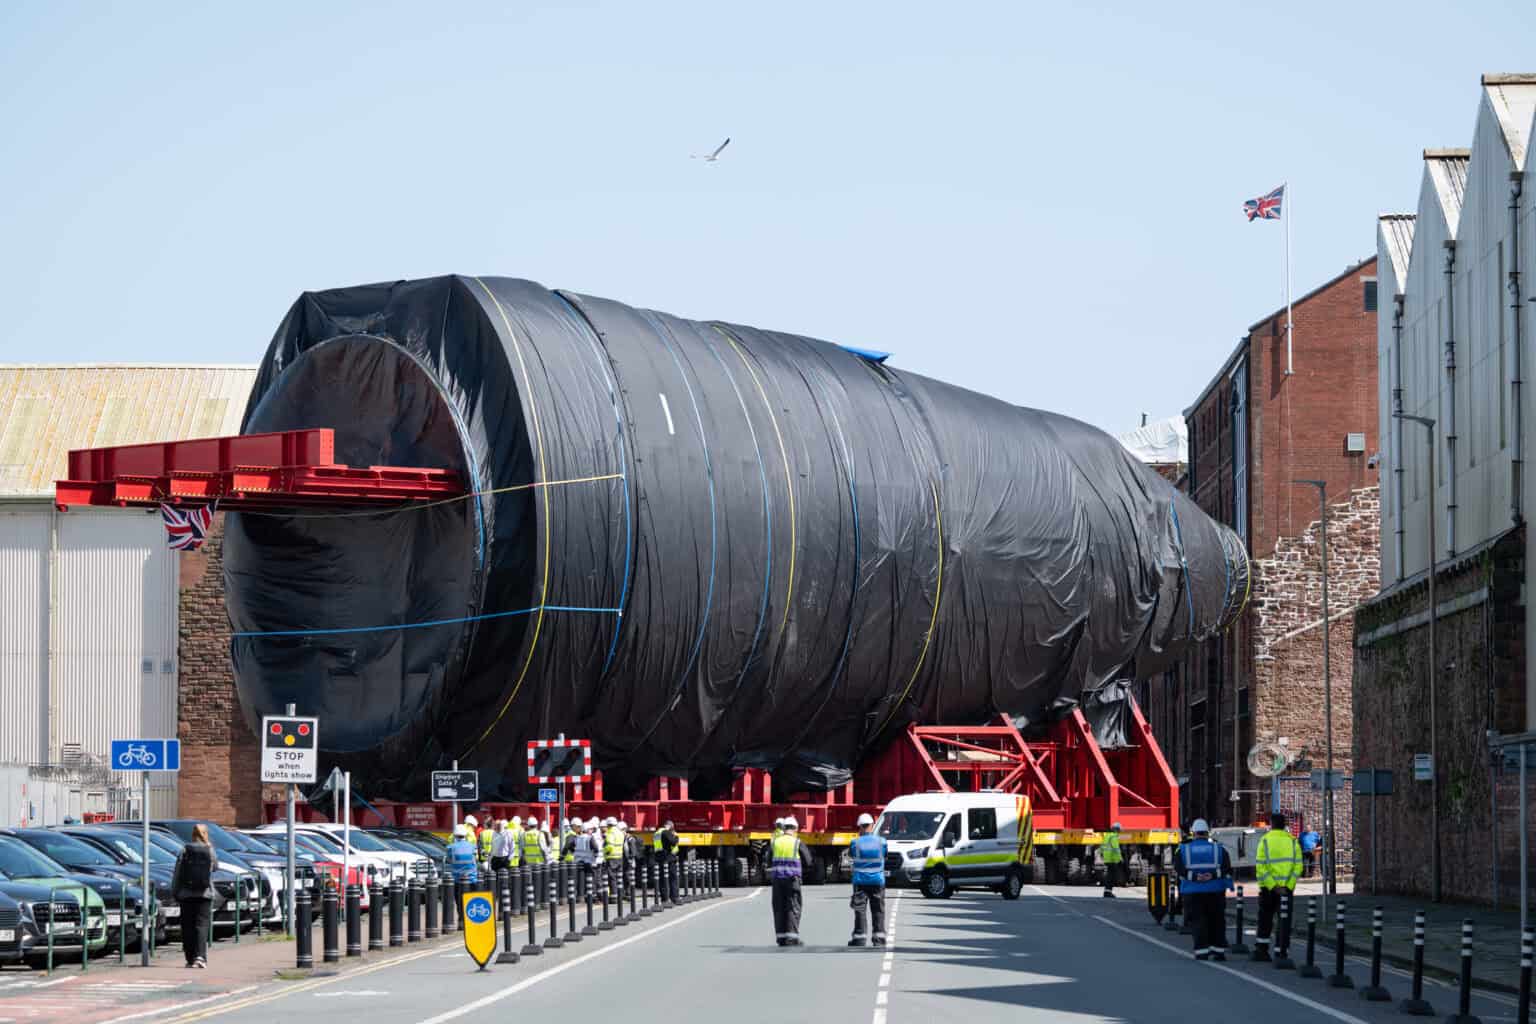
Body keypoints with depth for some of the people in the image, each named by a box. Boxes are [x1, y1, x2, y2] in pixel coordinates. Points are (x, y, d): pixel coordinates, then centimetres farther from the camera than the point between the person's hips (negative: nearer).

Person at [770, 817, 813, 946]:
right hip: (792, 879, -3)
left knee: (779, 908, 8)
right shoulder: (798, 843, -4)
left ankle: (781, 937, 9)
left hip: (777, 879, 3)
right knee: (793, 908, 0)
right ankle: (792, 937, -7)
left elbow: (769, 862, 5)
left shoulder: (774, 842, 4)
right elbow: (807, 862, -1)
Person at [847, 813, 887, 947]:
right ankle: (878, 937, 4)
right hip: (877, 880, 1)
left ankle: (859, 937, 1)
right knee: (878, 910, 7)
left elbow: (850, 854, 9)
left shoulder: (856, 843, -9)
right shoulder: (881, 842, -5)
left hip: (860, 880, -1)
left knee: (860, 909, 4)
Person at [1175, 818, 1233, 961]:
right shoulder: (1218, 849, 4)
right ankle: (1218, 950, 11)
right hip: (1215, 890, 1)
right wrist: (1213, 876, -18)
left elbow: (1178, 868, -10)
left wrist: (1194, 877, -18)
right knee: (1217, 921, 11)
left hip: (1193, 891, -1)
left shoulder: (1183, 850, 3)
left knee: (1198, 921, 1)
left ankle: (1201, 951, -8)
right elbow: (1227, 868, -8)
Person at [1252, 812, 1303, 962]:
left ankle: (1261, 949, 7)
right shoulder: (1292, 841, 3)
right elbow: (1298, 866, -5)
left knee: (1265, 920, 11)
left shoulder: (1265, 840, -3)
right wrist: (1288, 886, -8)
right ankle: (1281, 953, 4)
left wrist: (1272, 886, -13)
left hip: (1268, 888, -1)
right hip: (1287, 888, 1)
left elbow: (1260, 867, -12)